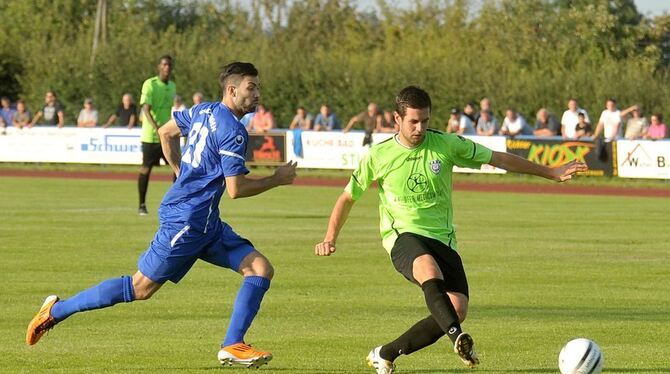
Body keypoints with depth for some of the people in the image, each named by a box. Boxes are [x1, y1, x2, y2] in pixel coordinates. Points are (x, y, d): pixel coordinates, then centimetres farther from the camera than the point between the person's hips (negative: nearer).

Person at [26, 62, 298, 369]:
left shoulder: (204, 111, 10)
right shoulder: (232, 131, -18)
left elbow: (166, 132, 24)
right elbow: (236, 189, -20)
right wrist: (277, 179, -8)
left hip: (207, 224, 10)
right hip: (186, 220, -10)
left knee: (261, 269, -1)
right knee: (141, 288, -2)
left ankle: (232, 346, -4)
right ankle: (57, 310, 9)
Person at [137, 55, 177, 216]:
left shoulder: (172, 86, 11)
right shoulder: (150, 84, -10)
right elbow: (146, 109, -19)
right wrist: (156, 127, -32)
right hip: (150, 135, -6)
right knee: (146, 169, 1)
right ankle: (142, 205, 11)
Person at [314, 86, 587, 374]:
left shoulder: (446, 144, 1)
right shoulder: (378, 156, -1)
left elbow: (498, 159, 9)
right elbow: (348, 197, 12)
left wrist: (551, 173, 10)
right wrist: (330, 238, 0)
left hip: (442, 239, 3)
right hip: (403, 236, -3)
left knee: (457, 310, -15)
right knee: (430, 271, -38)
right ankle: (458, 338, -56)